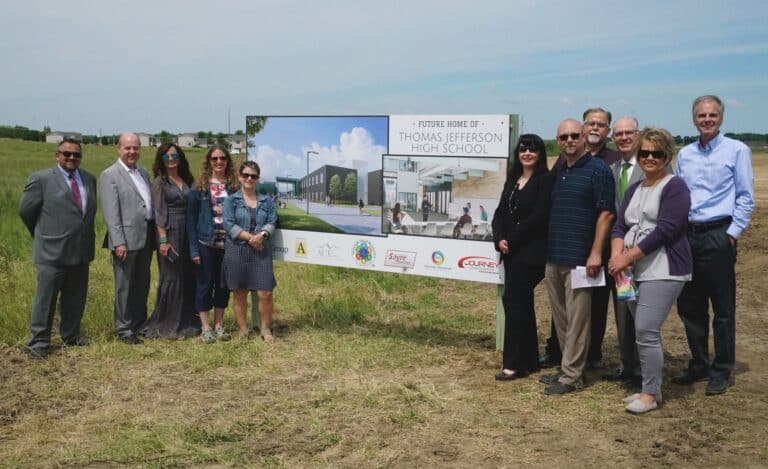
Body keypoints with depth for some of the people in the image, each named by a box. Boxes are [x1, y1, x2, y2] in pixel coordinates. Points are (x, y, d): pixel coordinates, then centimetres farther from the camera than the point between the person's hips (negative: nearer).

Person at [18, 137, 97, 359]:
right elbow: (26, 211, -1)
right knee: (45, 299, 2)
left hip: (81, 250, 5)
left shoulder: (89, 179, 9)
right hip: (52, 251, -5)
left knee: (75, 297, 15)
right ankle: (39, 342, 10)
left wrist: (85, 235, 11)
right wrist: (43, 234, 8)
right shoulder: (41, 179, -6)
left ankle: (71, 334, 29)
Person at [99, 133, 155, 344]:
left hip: (146, 238, 7)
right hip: (126, 239, -6)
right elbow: (110, 213, -13)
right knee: (124, 286, 2)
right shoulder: (110, 175, -7)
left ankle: (140, 323, 25)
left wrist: (156, 235, 11)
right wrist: (119, 242, -18)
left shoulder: (143, 173, 15)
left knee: (142, 285, 14)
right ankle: (124, 329, 12)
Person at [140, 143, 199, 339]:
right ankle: (165, 326, 8)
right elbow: (159, 213, -8)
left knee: (188, 278, 7)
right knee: (171, 278, -2)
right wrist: (163, 240, -15)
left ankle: (186, 322, 18)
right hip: (170, 232, -5)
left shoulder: (187, 180, 13)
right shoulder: (159, 182, -2)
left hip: (188, 233, 5)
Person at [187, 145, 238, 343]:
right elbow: (191, 218, -2)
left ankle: (219, 325, 21)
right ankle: (205, 327, 12)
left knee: (224, 284, 9)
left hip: (227, 243, 3)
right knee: (205, 284, 4)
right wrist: (193, 249, -8)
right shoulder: (199, 187, -2)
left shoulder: (234, 186, 4)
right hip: (206, 243, -2)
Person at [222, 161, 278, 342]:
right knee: (239, 293, 6)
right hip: (237, 251, -1)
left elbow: (271, 222, 4)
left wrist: (261, 235, -17)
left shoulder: (267, 201, 12)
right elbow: (228, 224, -7)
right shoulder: (231, 200, 4)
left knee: (265, 293, -4)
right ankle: (243, 331, 17)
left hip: (261, 251, 1)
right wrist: (249, 237, -15)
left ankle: (266, 329, 13)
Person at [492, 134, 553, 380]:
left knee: (512, 300, -9)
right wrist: (499, 239, -7)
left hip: (531, 251, -7)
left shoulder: (545, 180, -8)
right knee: (522, 303, 11)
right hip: (511, 251, 7)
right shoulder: (512, 180, 14)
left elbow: (538, 217, -16)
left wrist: (512, 240, -13)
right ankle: (529, 360, 20)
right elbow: (500, 212, 9)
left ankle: (514, 363, -2)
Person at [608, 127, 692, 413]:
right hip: (636, 271, 7)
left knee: (646, 330, -11)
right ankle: (649, 388, 20)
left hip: (663, 271, -7)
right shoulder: (634, 190, 17)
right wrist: (617, 256, -8)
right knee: (644, 331, 9)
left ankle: (651, 393, 1)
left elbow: (666, 229, -15)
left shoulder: (675, 187, -5)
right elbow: (619, 226, 12)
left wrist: (628, 256, -15)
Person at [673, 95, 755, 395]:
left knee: (723, 308, 2)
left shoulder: (737, 151, -1)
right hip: (687, 236, 5)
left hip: (718, 236, -5)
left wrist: (733, 233, -10)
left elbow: (746, 198, -4)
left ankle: (721, 371, 12)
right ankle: (699, 365, 24)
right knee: (689, 307, 10)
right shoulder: (684, 154, 13)